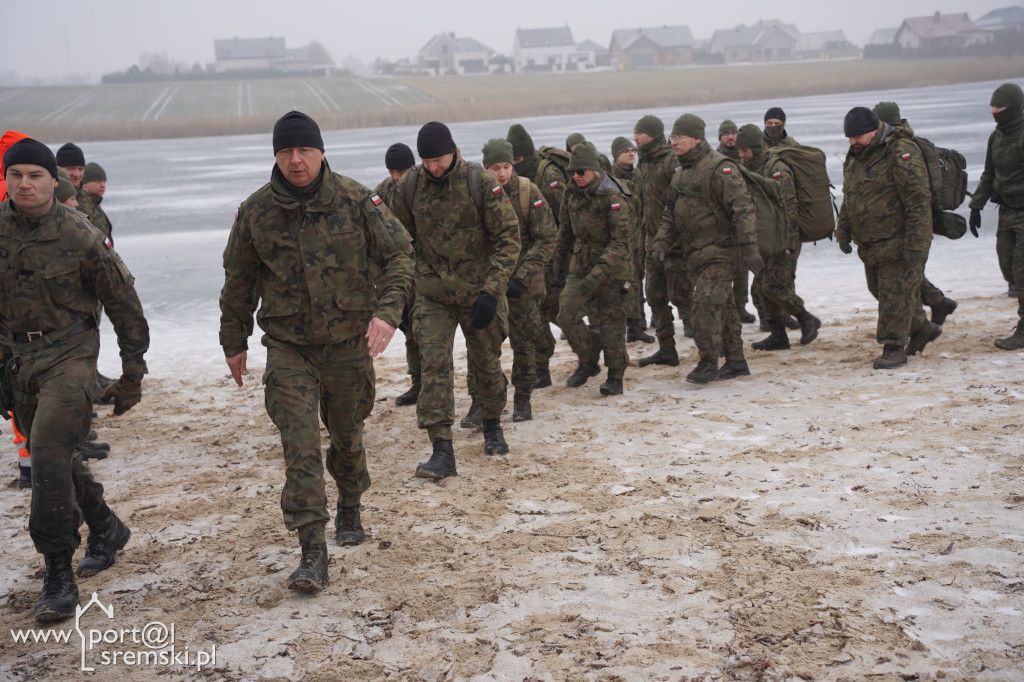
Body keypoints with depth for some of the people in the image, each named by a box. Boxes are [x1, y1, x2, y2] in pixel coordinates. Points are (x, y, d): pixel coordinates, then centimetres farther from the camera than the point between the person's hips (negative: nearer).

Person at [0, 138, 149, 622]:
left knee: (49, 456, -17)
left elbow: (124, 306, -4)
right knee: (54, 458, 15)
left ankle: (59, 575, -6)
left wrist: (132, 375, -1)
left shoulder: (80, 237, -12)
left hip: (68, 354, -5)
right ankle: (105, 529, 40)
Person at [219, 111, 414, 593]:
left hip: (349, 341, 1)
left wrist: (387, 311, -20)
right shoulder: (255, 212, -4)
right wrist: (234, 342, 13)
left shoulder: (356, 201, -8)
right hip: (288, 346, 0)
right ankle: (312, 550, -7)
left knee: (347, 435, 17)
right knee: (300, 446, -10)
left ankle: (350, 510, 44)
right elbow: (238, 281, 8)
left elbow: (399, 254, -5)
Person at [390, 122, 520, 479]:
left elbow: (508, 238, -12)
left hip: (478, 292, -1)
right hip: (432, 295, 1)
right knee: (434, 364, -11)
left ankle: (492, 426, 39)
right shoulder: (410, 186, -4)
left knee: (486, 363, 13)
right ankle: (441, 451, -10)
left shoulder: (481, 183, -13)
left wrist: (491, 291, -20)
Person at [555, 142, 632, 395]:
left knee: (611, 322, 0)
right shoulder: (572, 194, 5)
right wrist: (561, 261, 21)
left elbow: (620, 242, -21)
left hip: (610, 268, -6)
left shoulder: (613, 198, -17)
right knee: (566, 315, -7)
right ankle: (588, 360, 16)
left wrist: (598, 273, -29)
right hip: (580, 265, 6)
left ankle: (615, 377, 14)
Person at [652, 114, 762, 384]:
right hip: (696, 252, 9)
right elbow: (670, 214, 20)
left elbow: (742, 209, -17)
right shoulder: (680, 174, 15)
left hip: (719, 250, -9)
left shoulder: (719, 169, -13)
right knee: (722, 305, 13)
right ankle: (736, 362, 21)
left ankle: (709, 362, -6)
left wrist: (749, 248, -22)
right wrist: (661, 243, 6)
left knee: (706, 301, -15)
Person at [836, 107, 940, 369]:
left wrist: (916, 243, -22)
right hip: (869, 246, 9)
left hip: (898, 243, -9)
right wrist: (843, 233, 20)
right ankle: (922, 328, 32)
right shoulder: (854, 157, 12)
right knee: (880, 290, 16)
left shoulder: (901, 153, -16)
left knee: (896, 294, -4)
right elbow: (848, 200, 23)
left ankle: (894, 347, 6)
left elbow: (919, 201, -19)